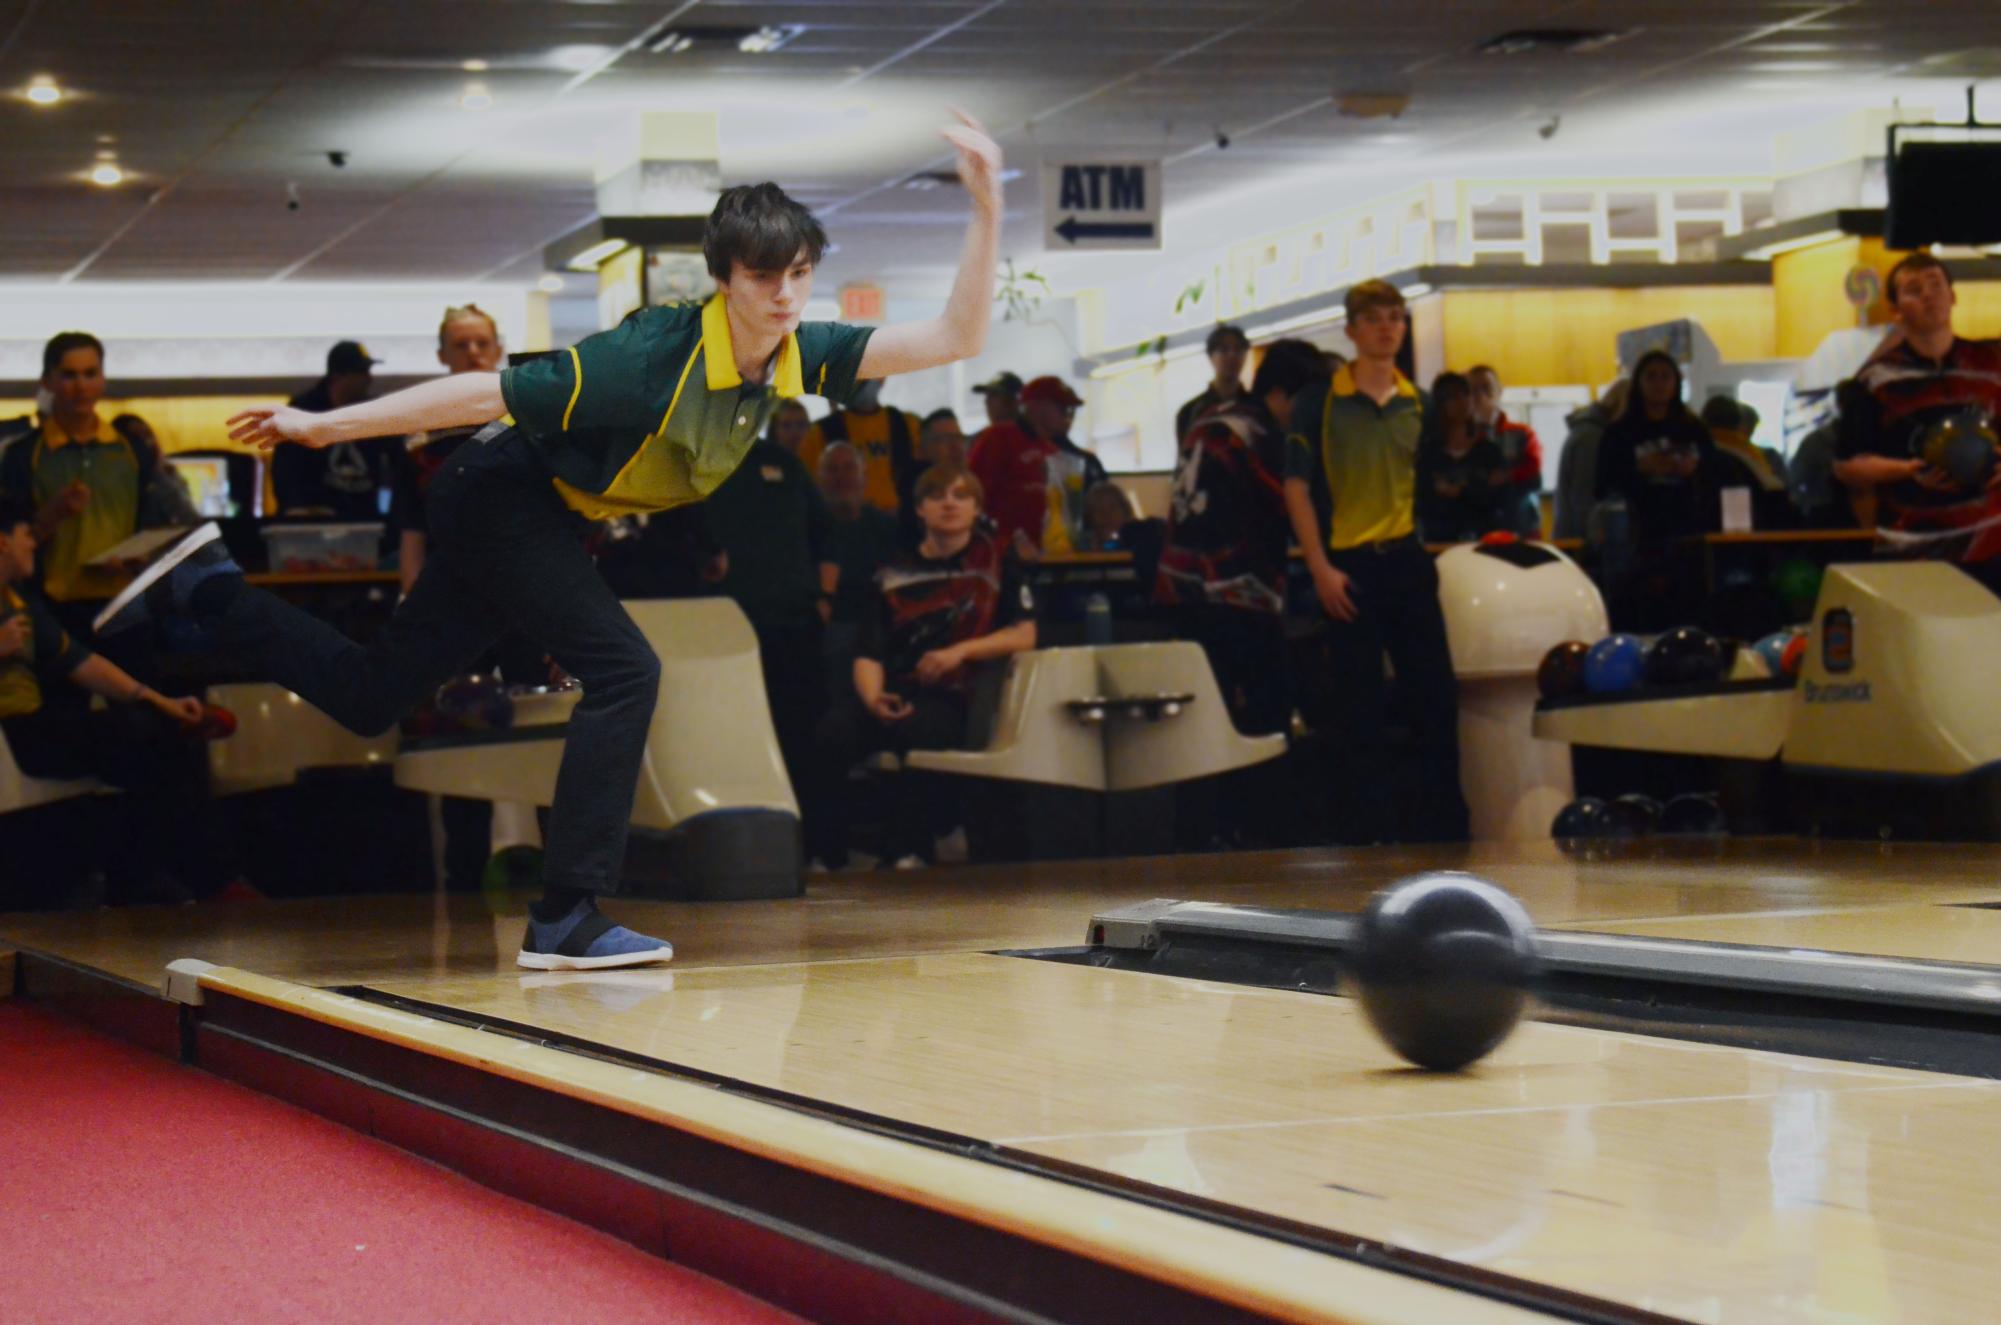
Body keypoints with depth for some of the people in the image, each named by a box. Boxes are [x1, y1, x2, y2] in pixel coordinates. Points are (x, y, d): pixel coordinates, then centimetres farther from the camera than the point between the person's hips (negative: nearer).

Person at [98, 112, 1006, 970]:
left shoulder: (801, 356, -11)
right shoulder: (657, 360, -31)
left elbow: (955, 338, -15)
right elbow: (487, 393, -26)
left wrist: (987, 211, -27)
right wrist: (322, 426, -20)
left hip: (547, 519, 8)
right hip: (504, 494, -8)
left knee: (367, 696, 12)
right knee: (623, 672, -22)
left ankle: (203, 589, 25)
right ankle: (565, 921, -17)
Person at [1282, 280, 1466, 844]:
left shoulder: (1415, 404, 9)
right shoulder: (1320, 402, -5)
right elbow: (1297, 489, -7)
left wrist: (1424, 550, 11)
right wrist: (1320, 569, -13)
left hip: (1407, 559, 5)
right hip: (1348, 566, -4)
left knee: (1435, 690, 6)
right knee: (1360, 703, 1)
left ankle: (1444, 815, 17)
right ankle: (1374, 823, 10)